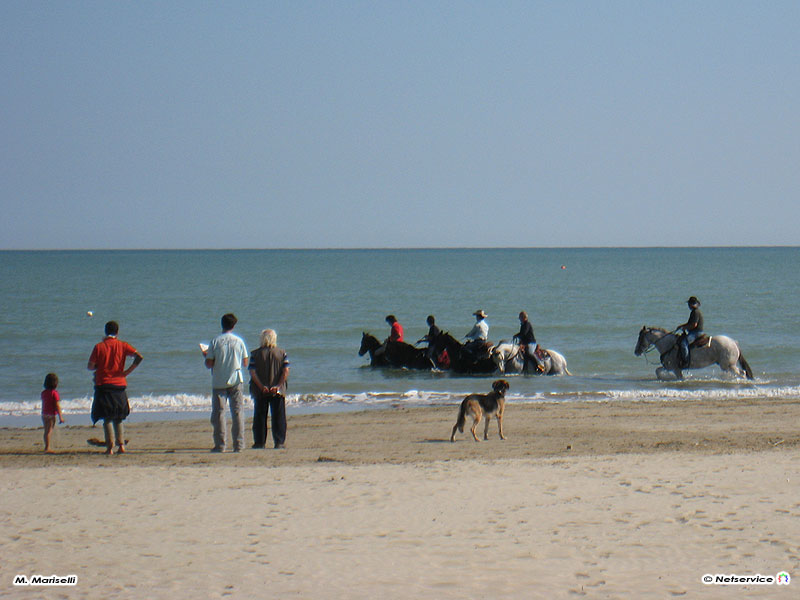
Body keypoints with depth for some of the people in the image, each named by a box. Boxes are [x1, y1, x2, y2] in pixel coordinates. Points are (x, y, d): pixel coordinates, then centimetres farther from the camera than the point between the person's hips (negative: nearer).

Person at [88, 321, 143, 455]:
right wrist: (127, 371, -2)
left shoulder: (99, 347, -2)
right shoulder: (122, 345, 2)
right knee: (118, 418, 15)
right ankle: (121, 445, 2)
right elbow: (139, 357, -9)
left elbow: (90, 366, -2)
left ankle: (110, 447, -11)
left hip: (103, 385, -2)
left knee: (107, 418, 0)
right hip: (120, 385, 2)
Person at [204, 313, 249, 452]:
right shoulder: (239, 341, 0)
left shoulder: (215, 342, -6)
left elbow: (209, 364, -8)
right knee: (237, 412, 5)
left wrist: (206, 356, 13)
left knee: (218, 412, 4)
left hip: (218, 382, -1)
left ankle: (220, 444, 0)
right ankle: (238, 444, 1)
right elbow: (245, 363, 4)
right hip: (236, 381, 1)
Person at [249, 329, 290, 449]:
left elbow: (252, 372, -10)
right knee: (278, 417, 6)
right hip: (277, 391, 0)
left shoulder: (255, 354, 0)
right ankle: (279, 442, 3)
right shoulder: (282, 353, 2)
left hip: (260, 391, 0)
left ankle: (259, 442, 8)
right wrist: (278, 386, -11)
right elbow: (286, 371, -8)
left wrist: (261, 386, -12)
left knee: (260, 417, 8)